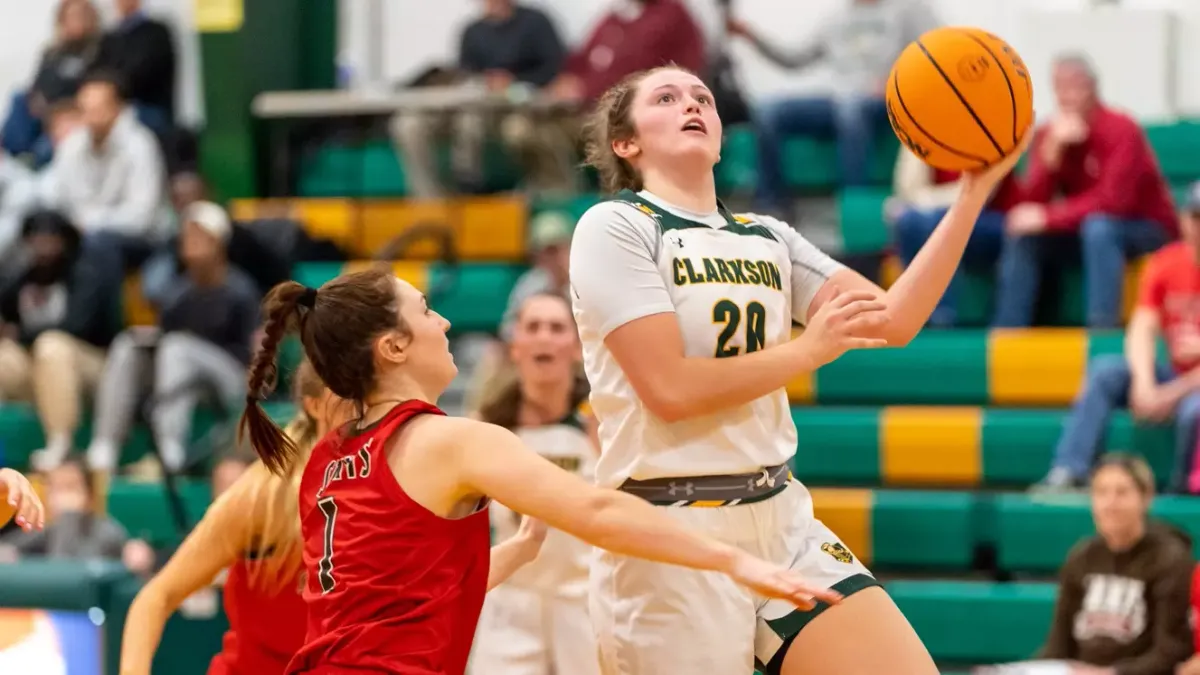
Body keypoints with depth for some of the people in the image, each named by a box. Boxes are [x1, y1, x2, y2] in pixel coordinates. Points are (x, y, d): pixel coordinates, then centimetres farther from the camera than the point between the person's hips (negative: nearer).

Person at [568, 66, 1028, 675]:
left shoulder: (767, 238, 15)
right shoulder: (615, 227, -4)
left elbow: (893, 320, 5)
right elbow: (670, 388, -15)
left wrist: (974, 192, 0)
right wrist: (810, 348, -8)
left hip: (781, 516, 6)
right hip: (672, 531, -6)